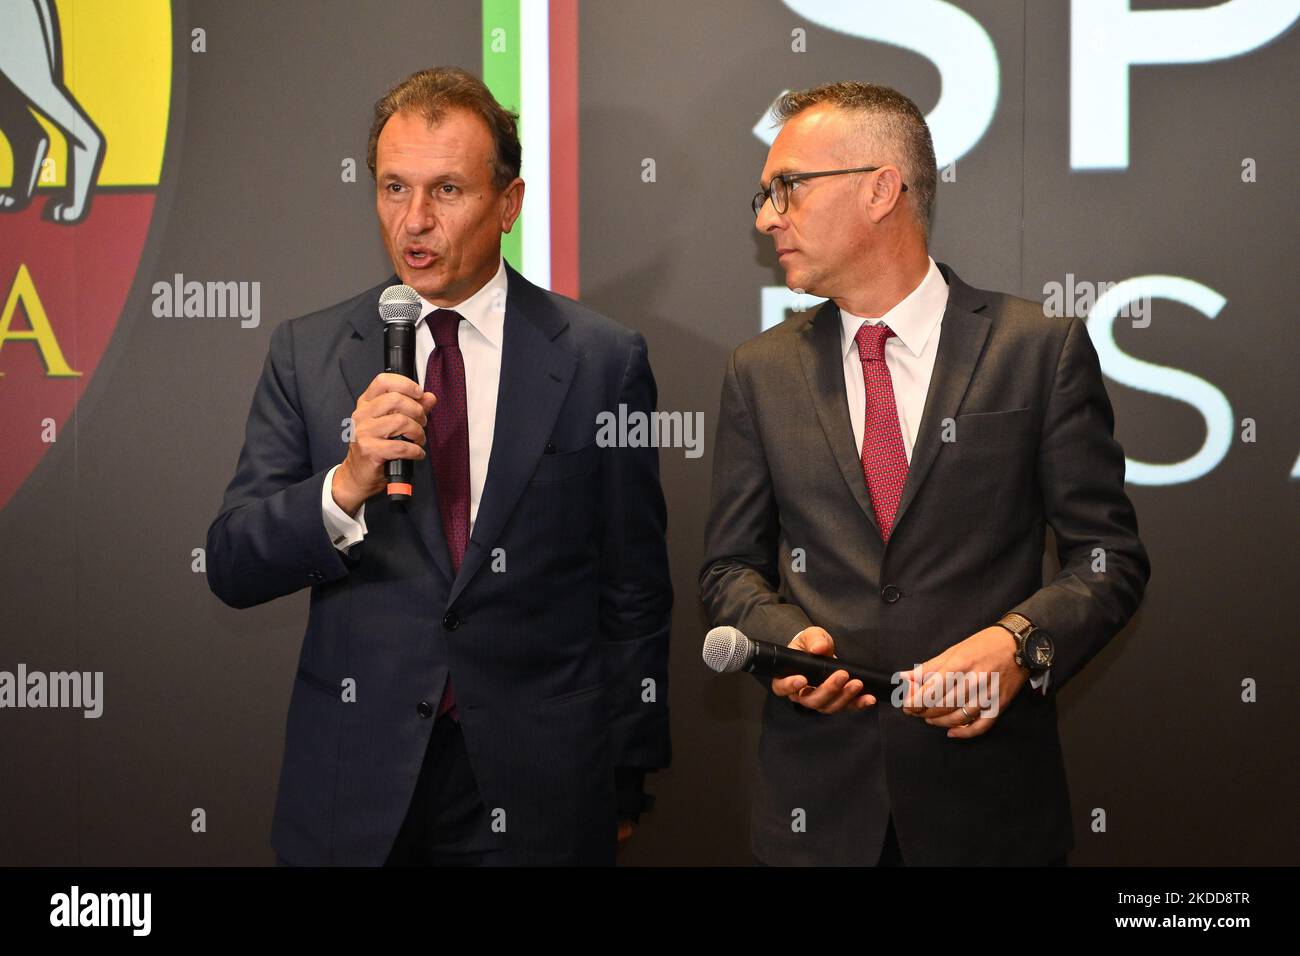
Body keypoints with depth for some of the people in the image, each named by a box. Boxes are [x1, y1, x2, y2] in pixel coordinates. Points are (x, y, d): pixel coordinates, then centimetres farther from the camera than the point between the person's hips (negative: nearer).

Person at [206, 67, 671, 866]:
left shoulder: (603, 359, -4)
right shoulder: (308, 353, 1)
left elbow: (636, 592, 0)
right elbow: (232, 567, -3)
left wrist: (628, 781, 3)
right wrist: (346, 486, -21)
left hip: (539, 788, -1)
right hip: (354, 788, 2)